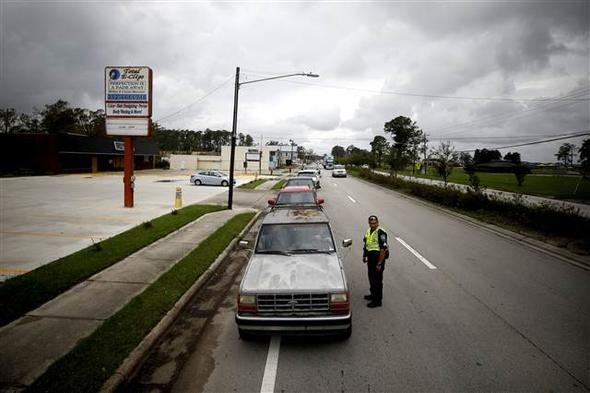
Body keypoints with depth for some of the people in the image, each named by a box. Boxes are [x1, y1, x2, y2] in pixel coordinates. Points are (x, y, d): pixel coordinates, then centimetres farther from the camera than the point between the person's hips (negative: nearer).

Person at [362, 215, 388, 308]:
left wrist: (379, 264, -23)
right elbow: (365, 244, 20)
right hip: (370, 258, 8)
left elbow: (383, 249, -22)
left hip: (378, 258, -8)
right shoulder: (368, 231, 7)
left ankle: (377, 301, 9)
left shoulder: (381, 233, -20)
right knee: (371, 278, 20)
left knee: (377, 280, 0)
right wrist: (364, 256, 21)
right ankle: (373, 294, 37)